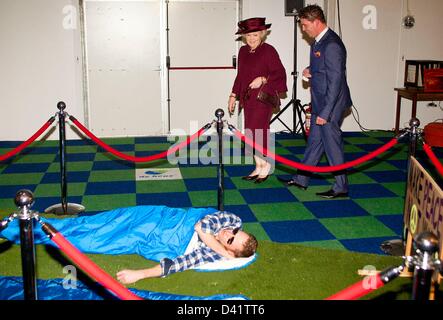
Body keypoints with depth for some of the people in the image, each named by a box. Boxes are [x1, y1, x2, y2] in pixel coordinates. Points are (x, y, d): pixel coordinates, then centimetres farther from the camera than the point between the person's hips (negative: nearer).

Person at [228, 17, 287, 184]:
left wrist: (263, 79, -20)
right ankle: (259, 167, 19)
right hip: (248, 98, 7)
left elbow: (280, 73, -9)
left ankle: (265, 164, 8)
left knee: (256, 131, -11)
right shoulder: (243, 51, 11)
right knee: (251, 134, 8)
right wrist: (233, 95, 17)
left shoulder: (268, 50, -8)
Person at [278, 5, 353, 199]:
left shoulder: (331, 45, -21)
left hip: (330, 105, -9)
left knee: (332, 144, 1)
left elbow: (335, 81, -23)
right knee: (314, 141, 17)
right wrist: (309, 71, 1)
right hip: (320, 103, 9)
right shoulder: (319, 41, 9)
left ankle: (341, 187, 14)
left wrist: (325, 112, -23)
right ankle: (301, 179, 28)